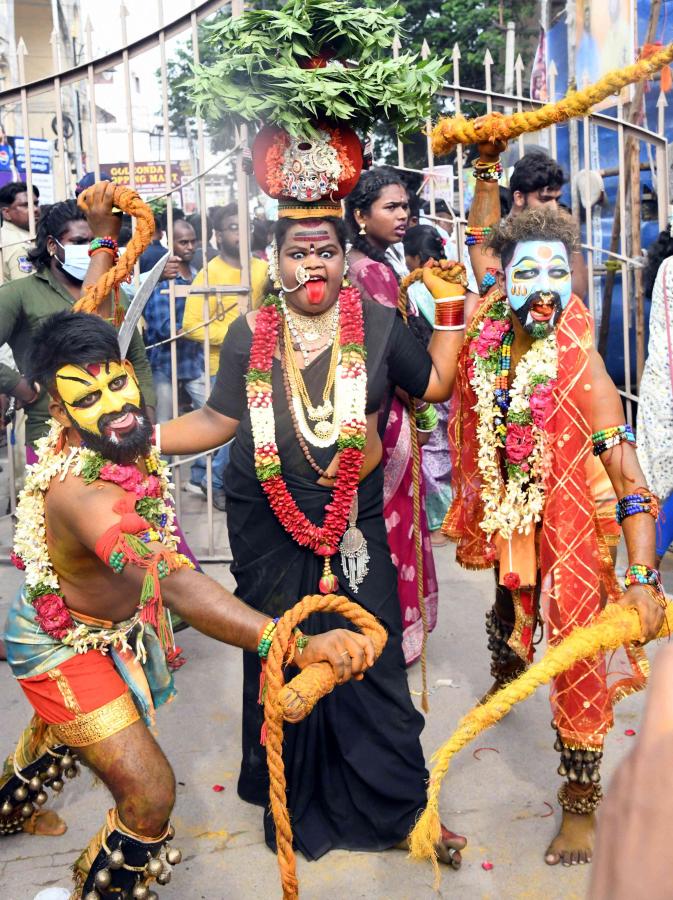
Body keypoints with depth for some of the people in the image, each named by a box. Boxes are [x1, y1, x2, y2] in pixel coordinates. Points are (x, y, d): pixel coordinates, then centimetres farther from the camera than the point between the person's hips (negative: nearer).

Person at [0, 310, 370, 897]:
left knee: (63, 728, 36)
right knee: (150, 794, -13)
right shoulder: (82, 492, -45)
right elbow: (171, 583, -61)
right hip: (64, 647, -9)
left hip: (109, 624, 9)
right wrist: (293, 645, -70)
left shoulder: (130, 440, -20)